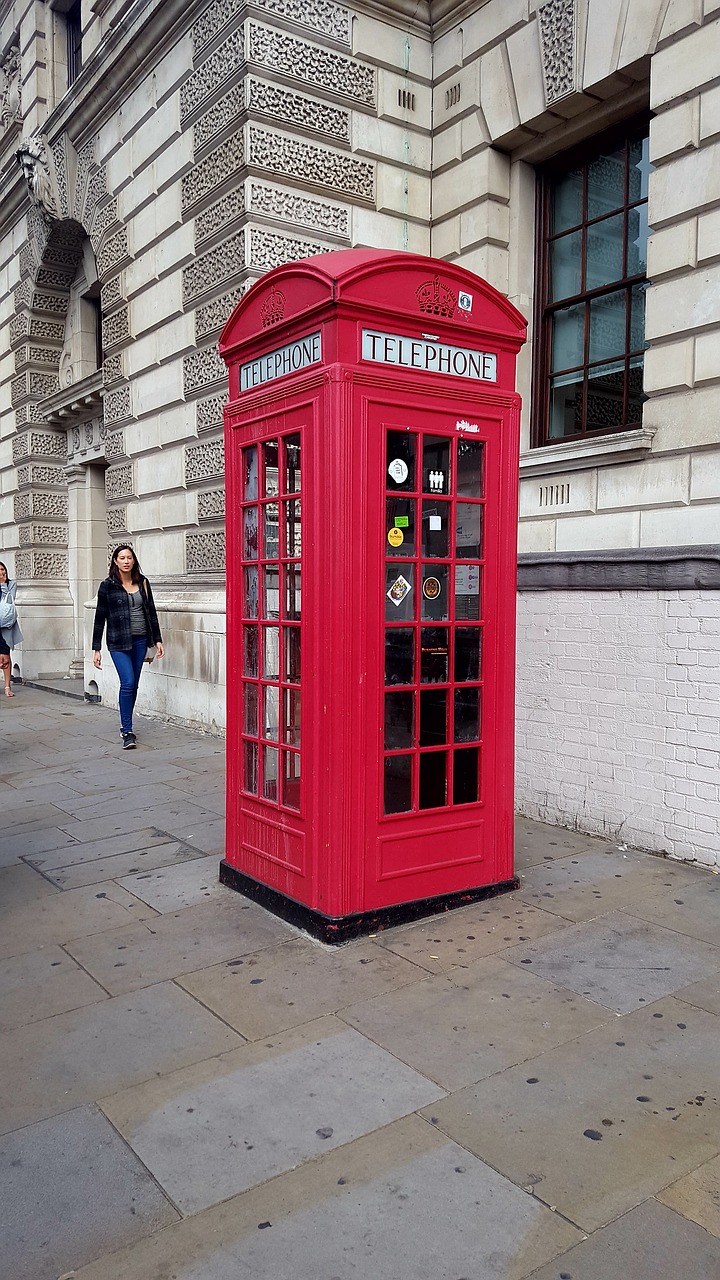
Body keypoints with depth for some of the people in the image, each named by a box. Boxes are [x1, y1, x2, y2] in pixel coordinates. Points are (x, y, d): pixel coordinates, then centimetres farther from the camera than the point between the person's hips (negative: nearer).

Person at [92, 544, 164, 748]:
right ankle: (127, 732, -9)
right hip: (119, 642, -4)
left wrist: (157, 639, 9)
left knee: (133, 685, 9)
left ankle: (125, 726, 23)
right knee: (128, 683, -15)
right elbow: (100, 617, 0)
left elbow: (151, 612, 13)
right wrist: (96, 649, -2)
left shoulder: (142, 583, 7)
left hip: (140, 640, 4)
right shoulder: (107, 586, -3)